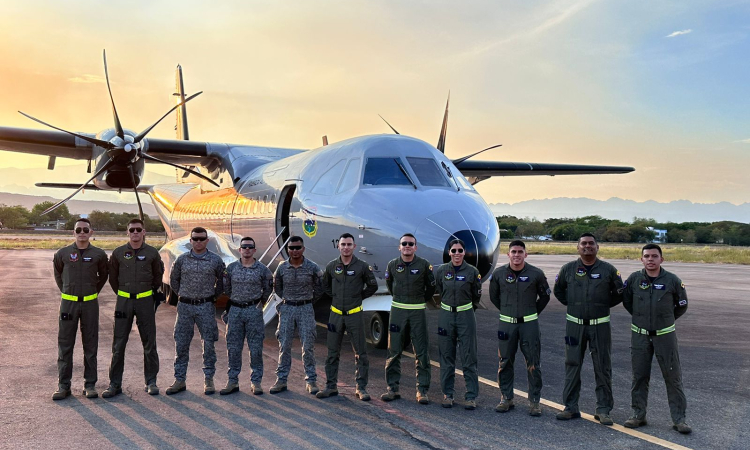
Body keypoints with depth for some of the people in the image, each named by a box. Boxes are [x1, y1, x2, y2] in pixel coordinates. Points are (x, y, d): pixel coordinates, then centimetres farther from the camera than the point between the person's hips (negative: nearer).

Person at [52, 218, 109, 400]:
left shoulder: (99, 254, 0)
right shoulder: (63, 253, 0)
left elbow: (103, 275, 15)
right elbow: (58, 274, 16)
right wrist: (65, 290, 12)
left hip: (90, 303, 0)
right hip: (68, 303, 0)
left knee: (90, 345, 5)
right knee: (65, 345, 3)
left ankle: (90, 385, 13)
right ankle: (63, 385, 11)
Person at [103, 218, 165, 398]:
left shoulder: (152, 253, 1)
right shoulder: (118, 253, 2)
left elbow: (158, 275, 13)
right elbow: (113, 277, 12)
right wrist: (123, 294, 12)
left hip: (145, 301, 0)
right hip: (124, 302, 0)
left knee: (149, 343, 5)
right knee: (118, 344, 2)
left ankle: (151, 382, 15)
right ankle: (115, 384, 10)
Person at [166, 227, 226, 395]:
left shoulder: (215, 260, -1)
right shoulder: (182, 259, 2)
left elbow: (222, 280, 12)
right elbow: (173, 279, 16)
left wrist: (213, 296, 9)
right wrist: (182, 295, 12)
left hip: (206, 307, -1)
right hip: (185, 306, 1)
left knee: (208, 344, 2)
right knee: (181, 344, 4)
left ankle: (209, 380, 12)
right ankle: (179, 380, 13)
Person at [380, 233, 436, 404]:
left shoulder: (424, 264, -4)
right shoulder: (392, 265, 3)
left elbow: (431, 286, 9)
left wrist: (423, 300, 10)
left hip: (418, 311, -2)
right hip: (397, 310, 2)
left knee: (422, 353, 0)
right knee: (393, 352, 5)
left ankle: (422, 390, 7)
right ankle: (393, 388, 14)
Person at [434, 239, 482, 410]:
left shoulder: (472, 272, -3)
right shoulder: (441, 271, 1)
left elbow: (477, 296, 9)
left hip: (466, 316, -2)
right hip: (446, 316, 2)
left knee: (469, 357, -1)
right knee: (446, 357, 6)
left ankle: (471, 396, 7)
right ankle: (447, 394, 17)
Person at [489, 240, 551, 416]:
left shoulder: (536, 274, -5)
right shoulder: (499, 274, -2)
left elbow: (545, 296, 9)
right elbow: (493, 296, 14)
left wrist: (534, 313, 7)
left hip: (529, 324, -1)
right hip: (507, 324, 1)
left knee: (533, 363, 2)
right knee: (505, 362, 7)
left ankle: (534, 401, 12)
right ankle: (506, 398, 19)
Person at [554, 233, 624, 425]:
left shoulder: (608, 270, 1)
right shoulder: (568, 269, 3)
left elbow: (619, 293, 11)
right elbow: (558, 290, 17)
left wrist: (603, 305, 3)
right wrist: (572, 304, 8)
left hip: (600, 325, -1)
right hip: (574, 324, 1)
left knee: (603, 368, 3)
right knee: (572, 365, 4)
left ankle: (603, 409, 12)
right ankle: (571, 407, 13)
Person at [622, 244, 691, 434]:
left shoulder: (672, 280, -7)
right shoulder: (634, 279, -4)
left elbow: (682, 305, 9)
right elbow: (626, 301, 13)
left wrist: (666, 319, 12)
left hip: (665, 335, -1)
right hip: (640, 335, 1)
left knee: (673, 377, 1)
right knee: (639, 377, 8)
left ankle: (679, 419, 9)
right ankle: (638, 415, 18)